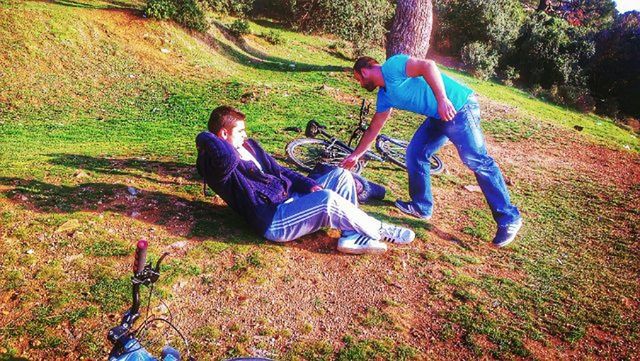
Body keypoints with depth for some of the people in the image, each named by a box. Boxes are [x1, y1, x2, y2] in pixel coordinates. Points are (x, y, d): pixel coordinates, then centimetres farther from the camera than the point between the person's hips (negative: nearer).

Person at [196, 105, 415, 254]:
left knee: (341, 175, 3)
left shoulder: (248, 145, 18)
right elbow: (229, 158, -37)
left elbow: (277, 170, 19)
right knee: (328, 200, -30)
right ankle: (380, 232, -9)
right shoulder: (217, 166, -11)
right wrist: (205, 137, -18)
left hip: (289, 199, 10)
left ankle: (351, 237, -6)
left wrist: (311, 186, 5)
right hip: (274, 221, -10)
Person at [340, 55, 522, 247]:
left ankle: (509, 219, -4)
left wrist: (442, 99, -31)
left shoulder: (392, 66, -11)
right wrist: (355, 155, 30)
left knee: (478, 161, -11)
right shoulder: (384, 96, 16)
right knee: (415, 154, 8)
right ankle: (421, 207, 20)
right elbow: (373, 129, 24)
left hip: (458, 107, -9)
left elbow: (427, 65, -24)